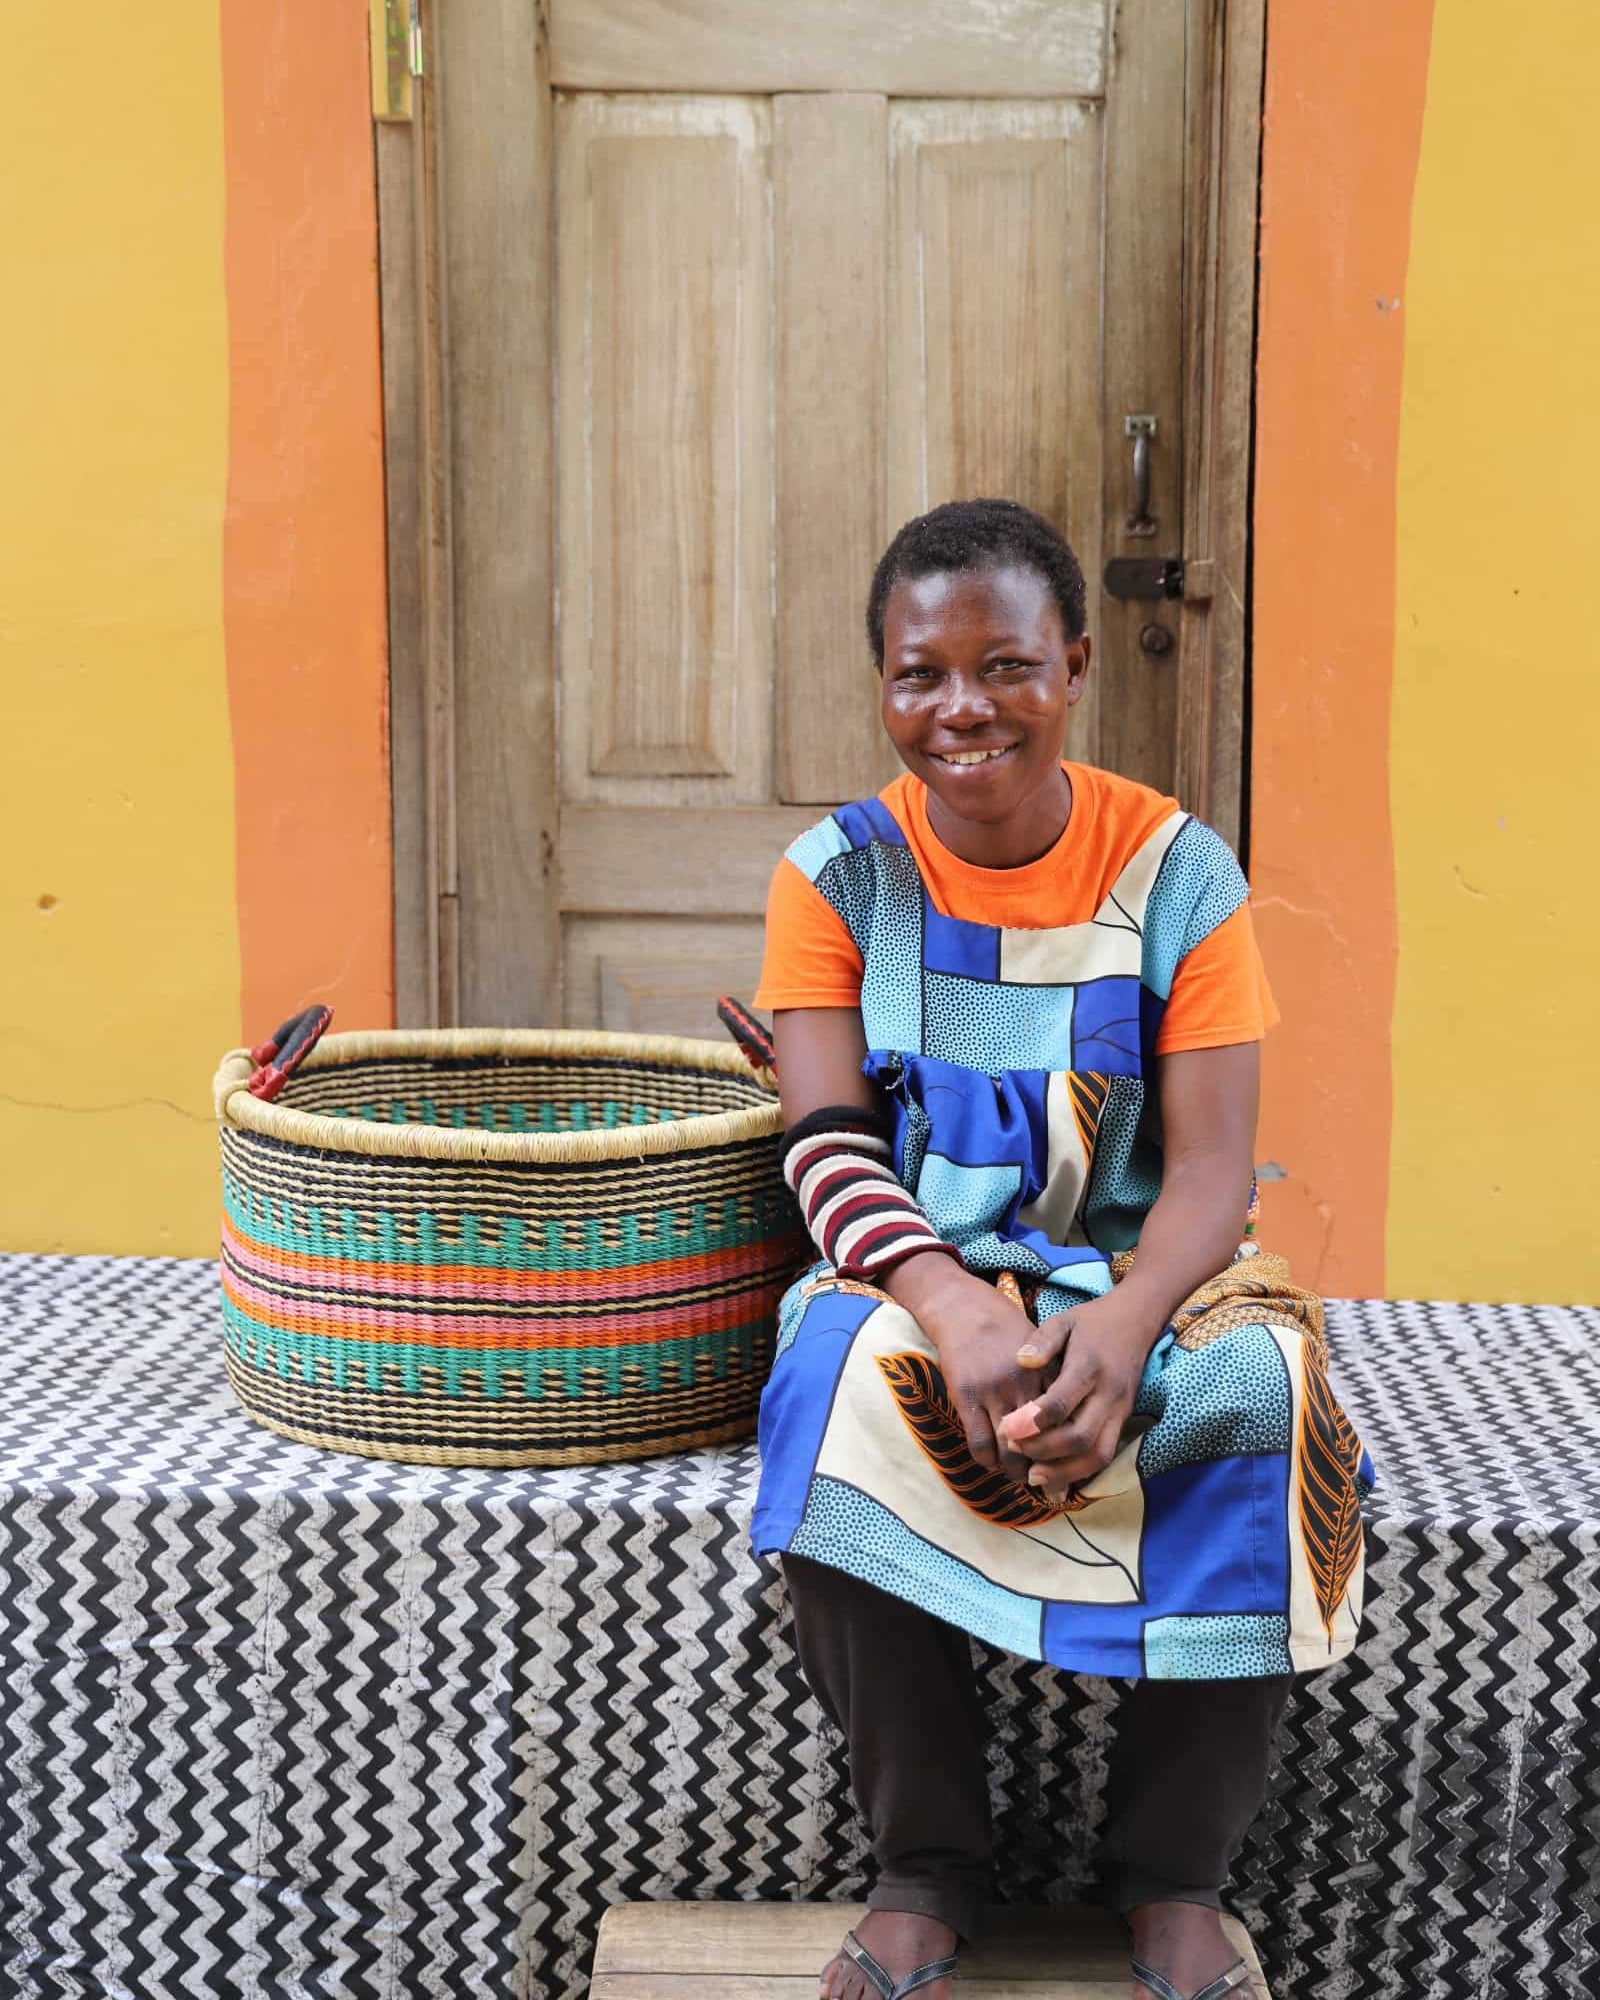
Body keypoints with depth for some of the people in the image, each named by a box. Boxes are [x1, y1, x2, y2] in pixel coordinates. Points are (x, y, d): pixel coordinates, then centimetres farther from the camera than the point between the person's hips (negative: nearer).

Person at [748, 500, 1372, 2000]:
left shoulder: (1177, 873, -3)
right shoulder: (838, 874, -1)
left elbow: (1210, 1163, -9)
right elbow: (829, 1144, -11)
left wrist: (1121, 1326, -31)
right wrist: (956, 1315, -31)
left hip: (1140, 1269, 0)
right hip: (918, 1268, 0)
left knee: (1264, 1393, -31)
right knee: (845, 1373, -34)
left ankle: (1173, 1873, -10)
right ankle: (925, 1865, -16)